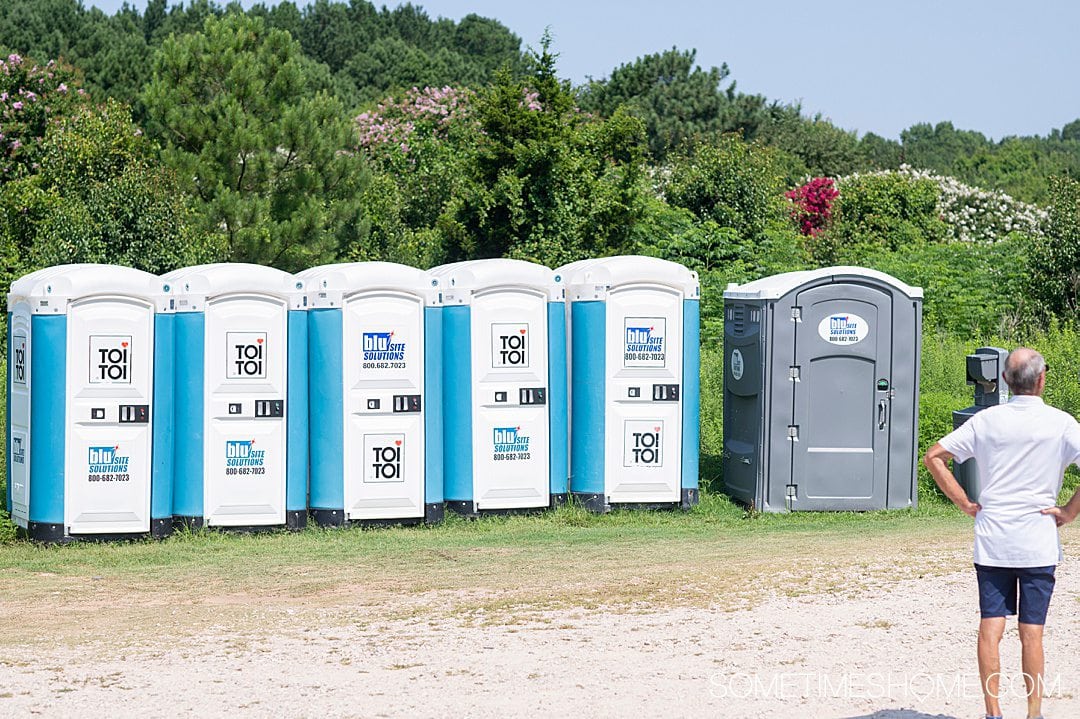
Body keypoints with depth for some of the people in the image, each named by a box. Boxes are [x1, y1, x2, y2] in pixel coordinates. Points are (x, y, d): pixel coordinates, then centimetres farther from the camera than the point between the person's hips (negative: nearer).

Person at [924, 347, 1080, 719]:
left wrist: (964, 502, 5)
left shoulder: (986, 420, 1)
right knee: (1031, 632, 4)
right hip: (1038, 544, -2)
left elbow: (933, 457, 1)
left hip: (991, 542, 2)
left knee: (990, 627, 4)